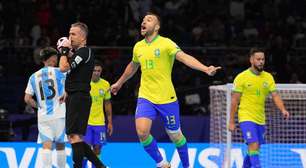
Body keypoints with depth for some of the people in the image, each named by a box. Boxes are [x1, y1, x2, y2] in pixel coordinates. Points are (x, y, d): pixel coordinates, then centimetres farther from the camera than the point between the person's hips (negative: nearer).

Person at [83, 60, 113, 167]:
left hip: (99, 122, 3)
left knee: (97, 148, 4)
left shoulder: (105, 85, 4)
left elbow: (107, 104, 12)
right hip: (85, 121, -3)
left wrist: (110, 122, 10)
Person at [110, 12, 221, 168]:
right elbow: (132, 66, 28)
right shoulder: (138, 47, 7)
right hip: (146, 98, 4)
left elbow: (184, 57, -24)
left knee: (175, 136, 7)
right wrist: (119, 83, 41)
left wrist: (205, 69, -40)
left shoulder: (165, 43, -10)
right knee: (142, 132, -17)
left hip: (166, 98, -3)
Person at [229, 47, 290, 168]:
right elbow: (234, 100, -4)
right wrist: (231, 122, -5)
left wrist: (283, 110, -19)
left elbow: (275, 95, 1)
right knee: (254, 145, -19)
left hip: (260, 120, 5)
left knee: (254, 149, 11)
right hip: (246, 118, -5)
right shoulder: (241, 77, -6)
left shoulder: (268, 77, 6)